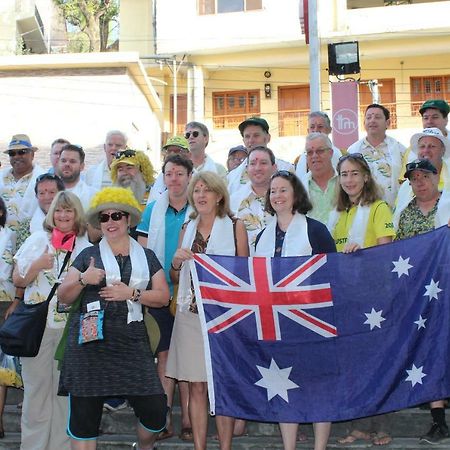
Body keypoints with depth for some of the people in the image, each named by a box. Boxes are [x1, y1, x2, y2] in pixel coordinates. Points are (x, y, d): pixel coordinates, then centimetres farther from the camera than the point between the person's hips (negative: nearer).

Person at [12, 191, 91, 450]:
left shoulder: (87, 247, 6)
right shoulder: (38, 240, 6)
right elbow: (18, 281, 4)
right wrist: (38, 265, -11)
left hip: (72, 328, 1)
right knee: (37, 388, 5)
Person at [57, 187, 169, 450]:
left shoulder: (146, 256, 13)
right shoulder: (88, 255, 10)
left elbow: (163, 296, 8)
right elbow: (64, 297, 8)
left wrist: (132, 293, -8)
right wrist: (82, 279, -11)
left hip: (132, 342, 1)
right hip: (91, 341, -1)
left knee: (155, 411, -2)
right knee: (84, 413, -1)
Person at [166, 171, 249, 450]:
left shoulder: (235, 227, 2)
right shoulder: (187, 229, 14)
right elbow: (175, 278, 18)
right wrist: (177, 261, -2)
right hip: (190, 314, 4)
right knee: (197, 387, 6)